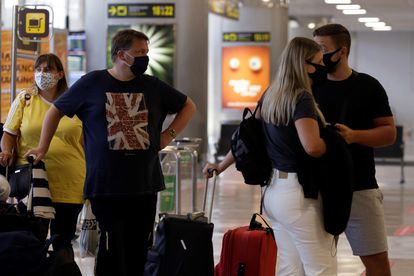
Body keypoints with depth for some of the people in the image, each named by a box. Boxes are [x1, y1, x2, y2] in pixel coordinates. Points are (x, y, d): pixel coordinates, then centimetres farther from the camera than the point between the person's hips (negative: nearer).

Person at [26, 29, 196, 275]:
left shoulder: (153, 86, 8)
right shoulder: (92, 83, 1)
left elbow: (188, 106, 21)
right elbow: (56, 111, 11)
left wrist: (169, 135, 7)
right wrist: (42, 149, 8)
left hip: (146, 185, 3)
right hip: (106, 187, -3)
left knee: (139, 252, 5)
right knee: (112, 254, -4)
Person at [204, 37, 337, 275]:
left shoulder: (271, 96, 9)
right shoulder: (301, 98, -16)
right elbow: (312, 147, -29)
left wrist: (221, 166, 28)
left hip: (275, 191, 9)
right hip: (299, 194, -9)